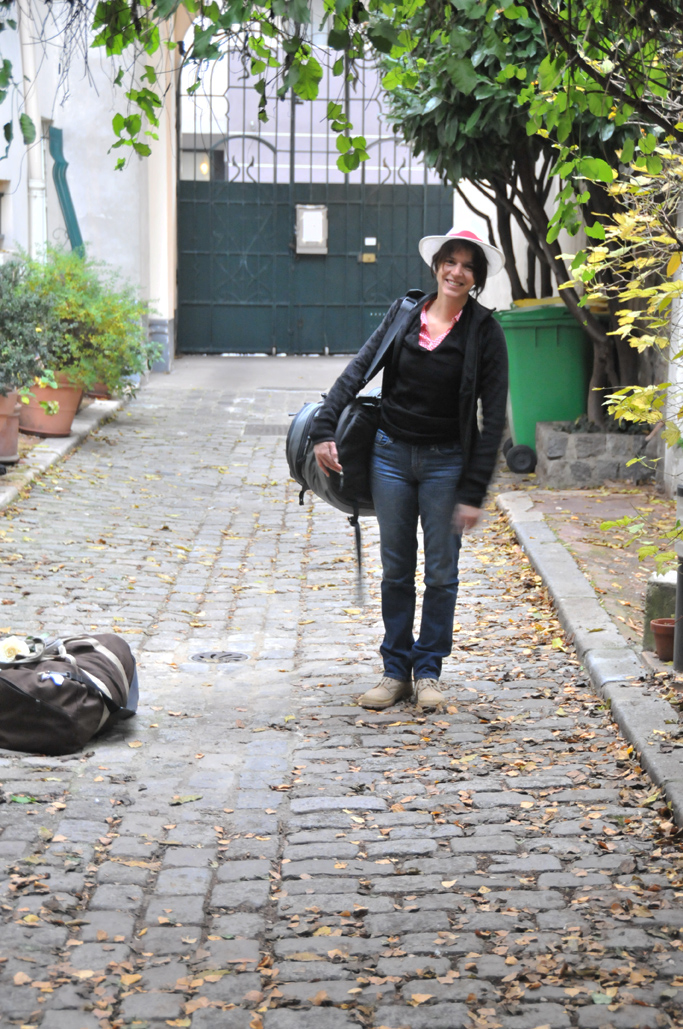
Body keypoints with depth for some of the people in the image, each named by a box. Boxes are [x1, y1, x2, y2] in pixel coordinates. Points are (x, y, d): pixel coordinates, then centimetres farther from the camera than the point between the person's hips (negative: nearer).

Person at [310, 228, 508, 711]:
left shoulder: (484, 332, -7)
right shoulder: (403, 315, 2)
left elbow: (493, 417, -8)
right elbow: (357, 371, 3)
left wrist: (474, 492, -12)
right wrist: (325, 429, -9)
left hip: (446, 462, -2)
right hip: (391, 454, 3)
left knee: (441, 572, 4)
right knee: (396, 570, 9)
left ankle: (428, 671, 17)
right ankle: (396, 671, 18)